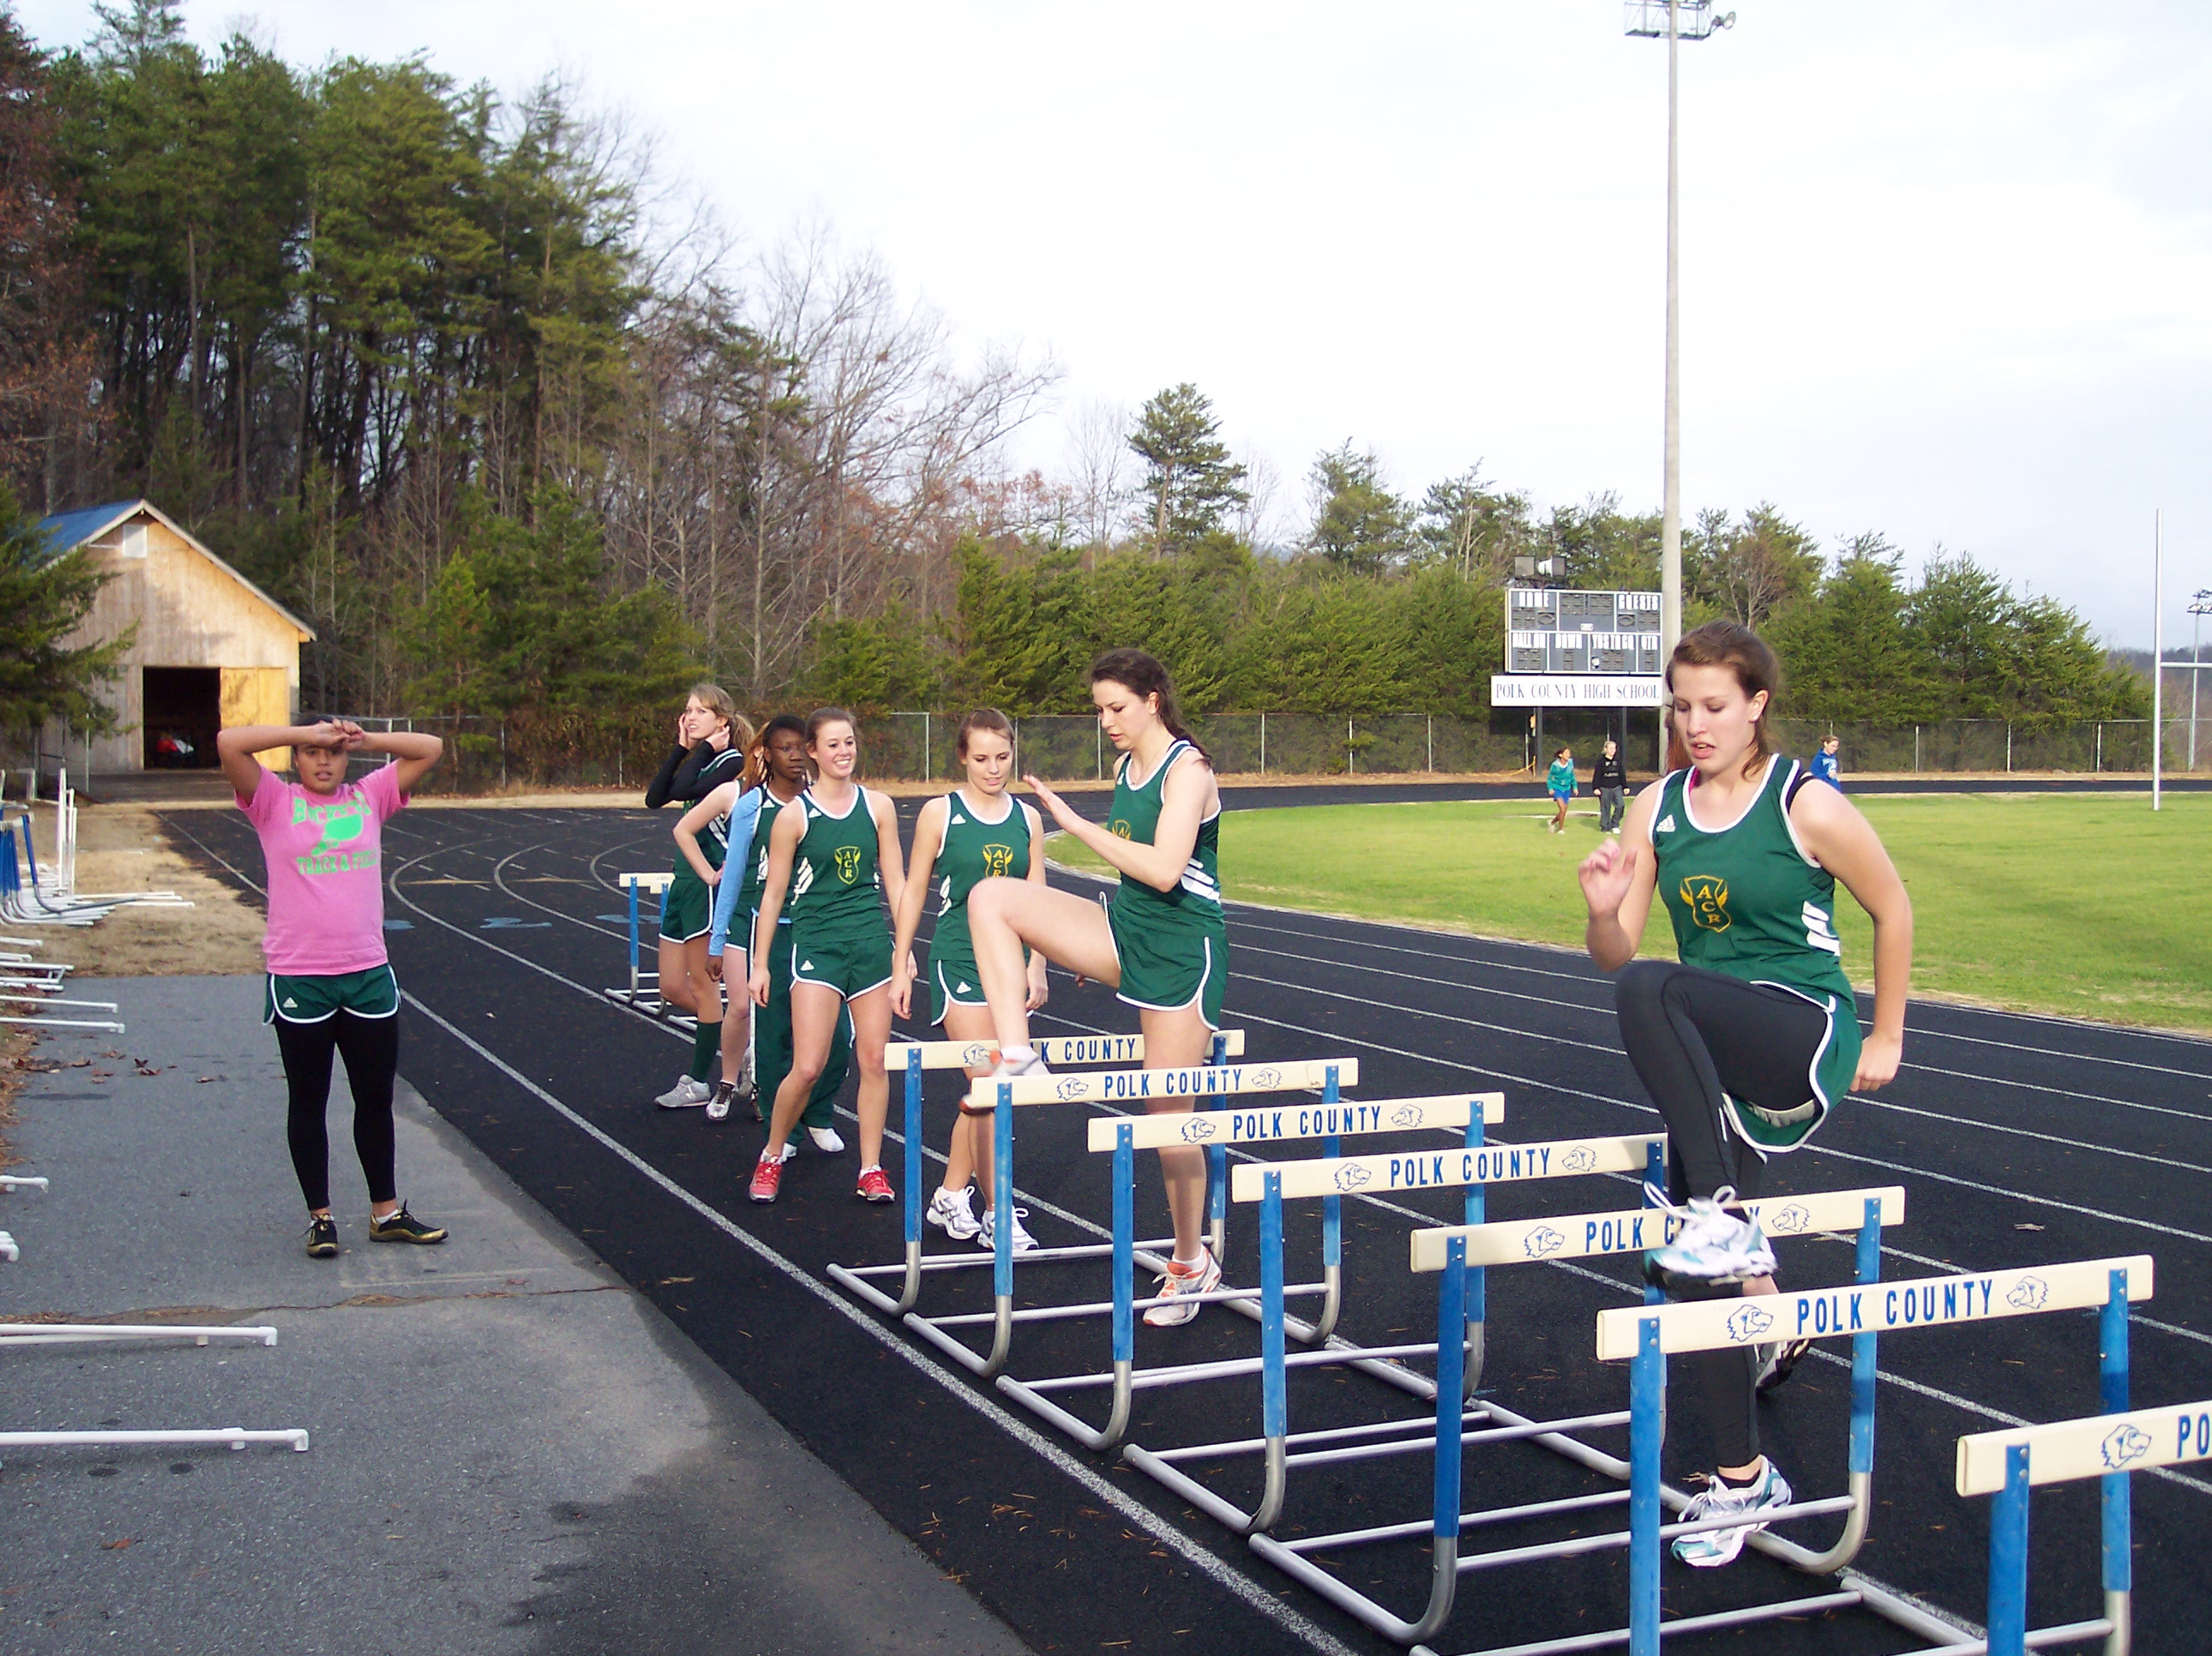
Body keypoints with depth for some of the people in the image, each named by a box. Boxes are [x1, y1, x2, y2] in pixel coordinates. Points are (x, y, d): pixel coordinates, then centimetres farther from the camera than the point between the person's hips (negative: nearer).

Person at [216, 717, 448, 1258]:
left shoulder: (369, 797, 8)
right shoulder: (275, 803, 0)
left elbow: (431, 748, 7)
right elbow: (229, 743, -14)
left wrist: (361, 739, -2)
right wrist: (308, 732, -11)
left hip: (369, 974, 3)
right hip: (298, 979, -3)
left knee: (376, 1098, 12)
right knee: (308, 1102, 8)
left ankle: (387, 1212, 24)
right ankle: (320, 1217, 20)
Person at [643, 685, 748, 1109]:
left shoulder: (732, 763, -10)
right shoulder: (697, 762, 15)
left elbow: (682, 791, -24)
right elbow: (655, 797, 3)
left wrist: (704, 749, -12)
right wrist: (681, 748, 2)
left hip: (712, 881, -9)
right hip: (685, 880, 9)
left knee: (701, 982, 0)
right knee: (673, 987, 9)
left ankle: (699, 1082, 9)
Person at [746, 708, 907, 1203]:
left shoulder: (878, 806, 5)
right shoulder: (794, 815, -2)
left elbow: (895, 882, 10)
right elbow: (773, 894, 2)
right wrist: (759, 964, 3)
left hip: (871, 942, 3)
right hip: (816, 943, -3)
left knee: (875, 1060, 4)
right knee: (807, 1067, -8)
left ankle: (871, 1171, 15)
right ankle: (772, 1157, 15)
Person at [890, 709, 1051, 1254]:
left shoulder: (1028, 819, 7)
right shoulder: (939, 814, -2)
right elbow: (914, 892, 2)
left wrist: (1036, 969, 5)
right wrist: (901, 966, 1)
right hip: (958, 961, -4)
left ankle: (950, 1198, 25)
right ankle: (995, 1215, -4)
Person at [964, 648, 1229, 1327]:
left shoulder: (1187, 769, -15)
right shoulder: (1126, 767, 9)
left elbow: (1163, 868, -28)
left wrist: (1076, 824, -24)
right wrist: (1088, 945, 23)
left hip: (1182, 951, -8)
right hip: (1124, 932, 8)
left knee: (1169, 1114, 0)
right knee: (990, 898, -11)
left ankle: (1192, 1264, 19)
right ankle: (1018, 1057, -12)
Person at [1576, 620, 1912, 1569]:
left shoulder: (1809, 807, -8)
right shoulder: (1657, 809, 6)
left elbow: (1892, 910, 5)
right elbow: (1613, 954, 7)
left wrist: (1884, 1038, 8)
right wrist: (1603, 910, -15)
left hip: (1808, 1034, -5)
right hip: (1715, 1061, 6)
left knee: (1648, 990, -34)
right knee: (1691, 1269, 2)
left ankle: (1724, 1214, -29)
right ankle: (1742, 1479, 19)